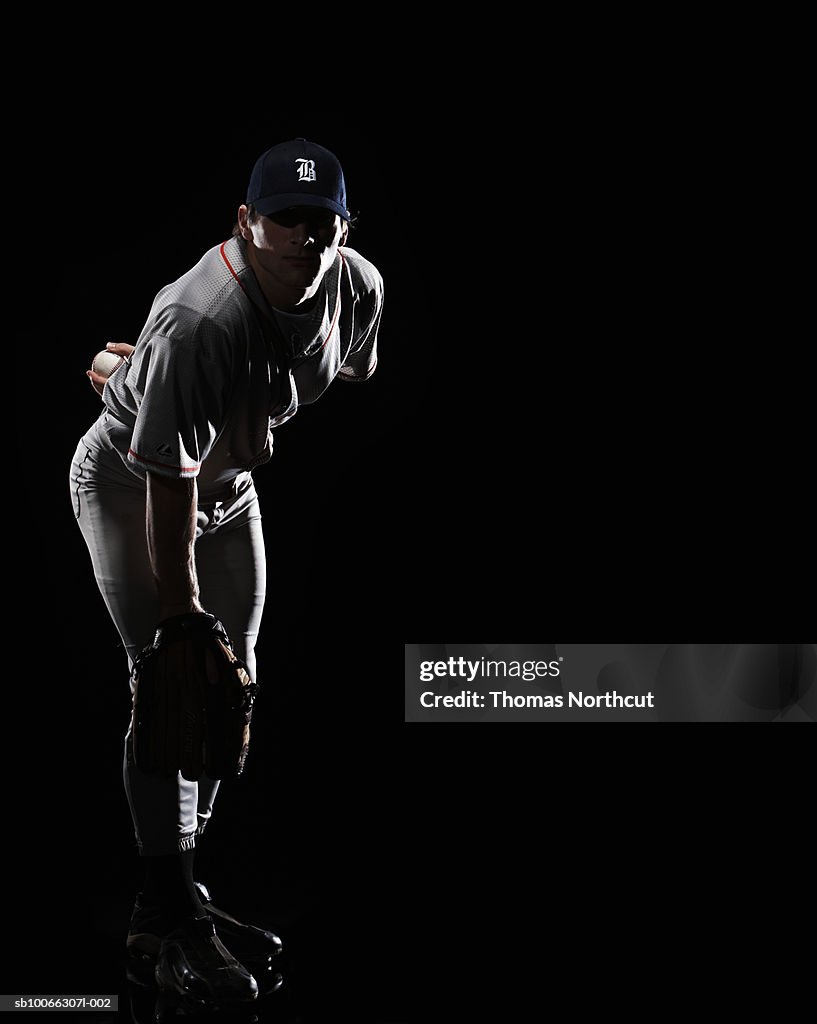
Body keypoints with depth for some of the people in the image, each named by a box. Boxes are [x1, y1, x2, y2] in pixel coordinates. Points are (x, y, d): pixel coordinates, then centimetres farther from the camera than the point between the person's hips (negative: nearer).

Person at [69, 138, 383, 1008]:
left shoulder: (359, 287, -16)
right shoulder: (202, 322, -37)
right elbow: (168, 482, -32)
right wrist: (181, 616, -28)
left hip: (232, 487, 7)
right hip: (131, 485, -7)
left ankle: (172, 895, 21)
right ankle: (172, 922, -4)